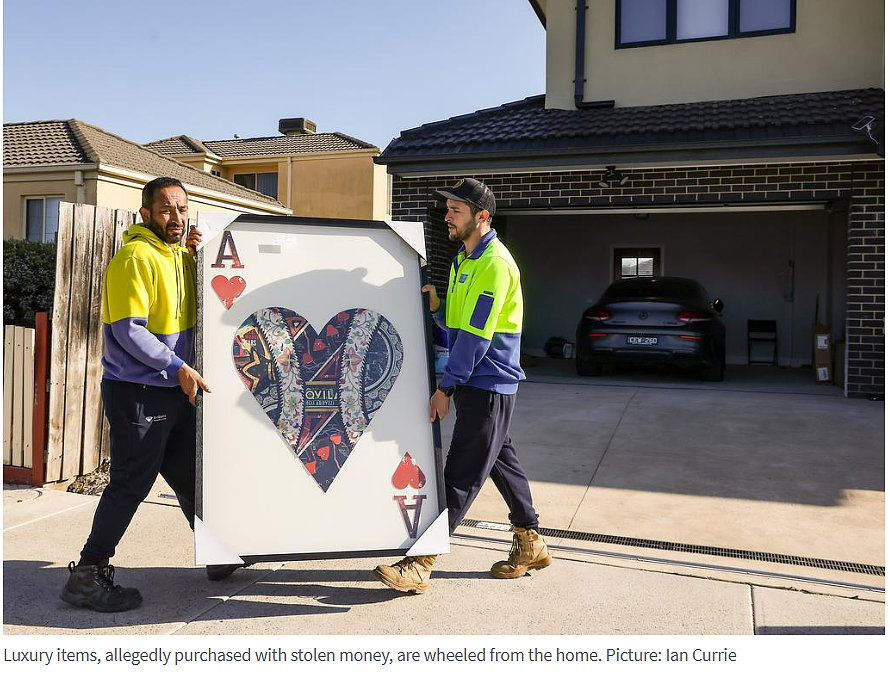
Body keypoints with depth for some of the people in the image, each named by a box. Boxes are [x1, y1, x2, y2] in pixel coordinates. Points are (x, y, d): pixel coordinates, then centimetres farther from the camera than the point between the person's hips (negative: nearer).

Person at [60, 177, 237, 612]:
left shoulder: (182, 255, 12)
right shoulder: (136, 257, -14)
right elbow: (128, 331, -19)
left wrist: (200, 256, 6)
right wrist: (177, 367, -19)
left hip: (178, 390, 8)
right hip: (137, 391, -8)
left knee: (192, 477, 17)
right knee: (131, 484, -3)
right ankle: (87, 575, 11)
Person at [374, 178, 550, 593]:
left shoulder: (494, 263, -17)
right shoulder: (464, 260, 14)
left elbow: (475, 336, -20)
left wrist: (446, 387, -17)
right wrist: (437, 306, -3)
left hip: (487, 384, -10)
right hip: (475, 383, 10)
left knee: (461, 474, -6)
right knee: (502, 461, 16)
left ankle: (420, 565, -3)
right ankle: (530, 545, 29)